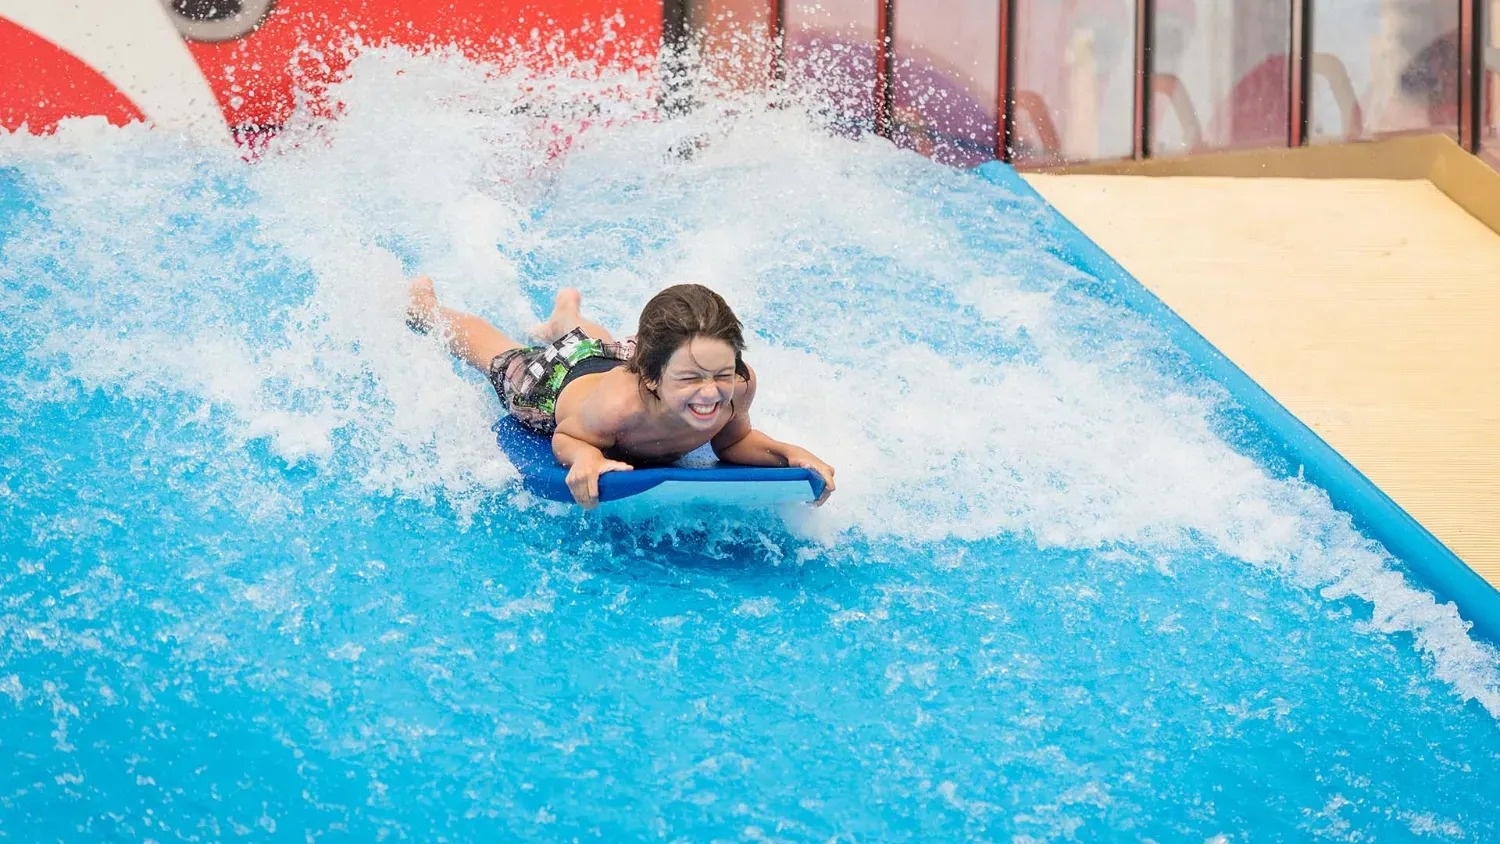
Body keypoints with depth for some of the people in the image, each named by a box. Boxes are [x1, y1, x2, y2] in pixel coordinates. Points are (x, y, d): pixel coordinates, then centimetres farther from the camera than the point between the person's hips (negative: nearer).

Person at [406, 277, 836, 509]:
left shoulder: (739, 383, -41)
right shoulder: (617, 405, -52)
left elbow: (732, 440, -19)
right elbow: (566, 437, -30)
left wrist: (788, 453, -37)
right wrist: (586, 458, -53)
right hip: (551, 386, -2)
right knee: (502, 354, 32)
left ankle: (567, 317, 74)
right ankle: (424, 306, 62)